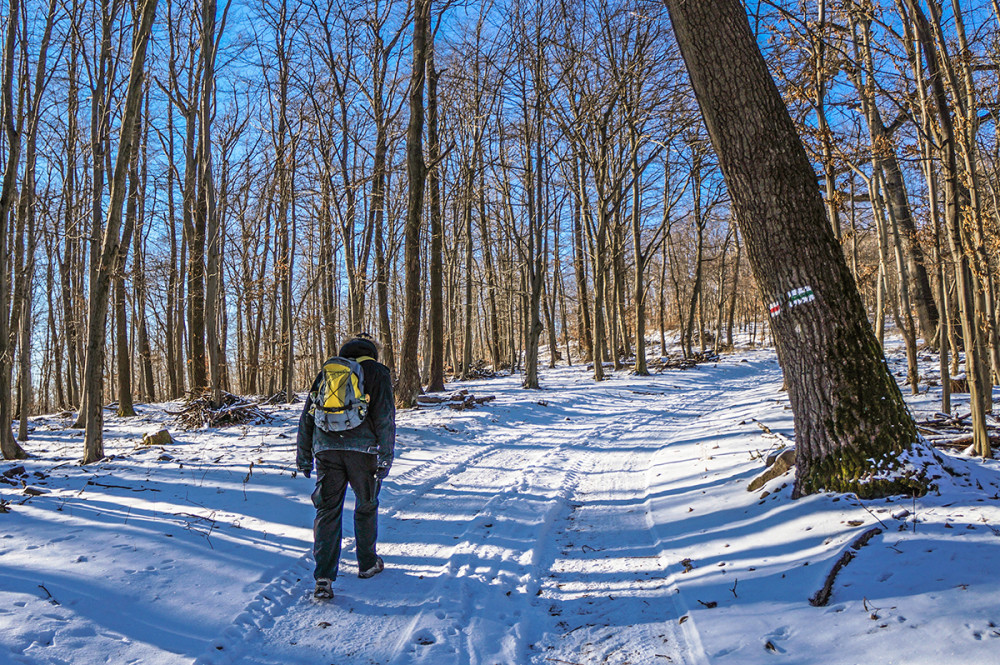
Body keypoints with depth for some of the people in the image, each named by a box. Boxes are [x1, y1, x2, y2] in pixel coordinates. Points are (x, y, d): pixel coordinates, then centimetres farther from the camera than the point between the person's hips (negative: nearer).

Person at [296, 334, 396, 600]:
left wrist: (303, 457, 20)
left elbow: (306, 417, 16)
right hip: (362, 448, -2)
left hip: (326, 448, 2)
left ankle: (324, 579, -3)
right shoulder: (377, 373, 7)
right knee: (366, 506, 16)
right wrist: (386, 457, -3)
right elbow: (385, 417, -3)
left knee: (327, 510, 4)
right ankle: (367, 564, 29)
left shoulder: (326, 373, 18)